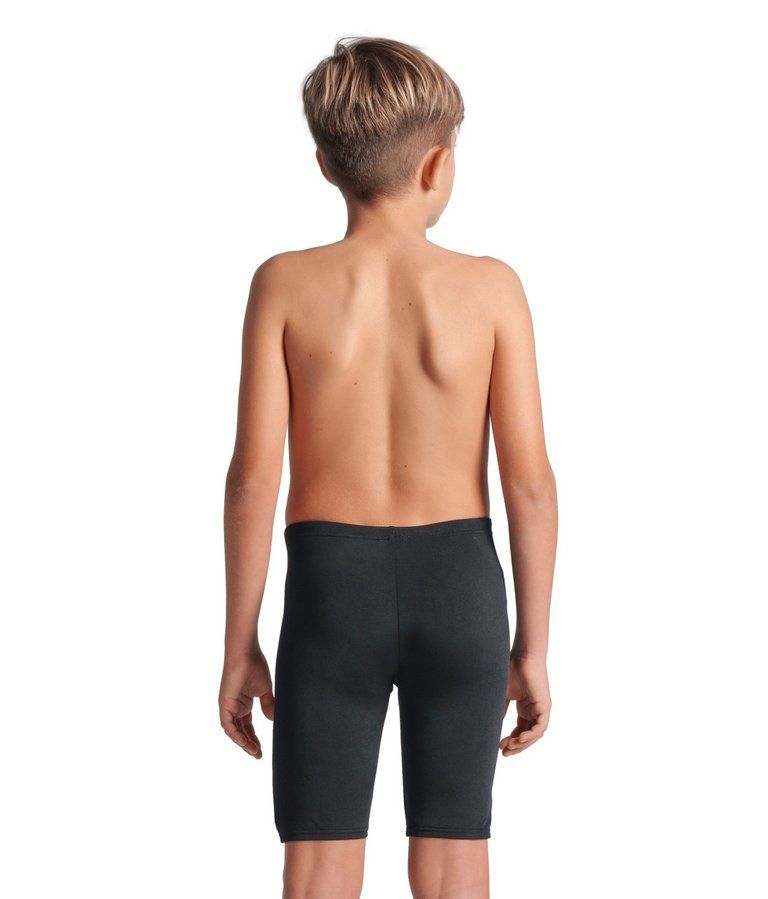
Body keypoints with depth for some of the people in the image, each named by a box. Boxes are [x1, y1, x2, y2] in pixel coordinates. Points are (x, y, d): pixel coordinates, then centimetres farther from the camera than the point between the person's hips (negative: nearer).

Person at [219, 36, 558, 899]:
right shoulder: (490, 287, -5)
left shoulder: (286, 284, -6)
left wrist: (239, 645, 1)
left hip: (332, 585, 0)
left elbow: (254, 477, -8)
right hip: (459, 580, 1)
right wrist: (531, 649, 3)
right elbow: (530, 481, -7)